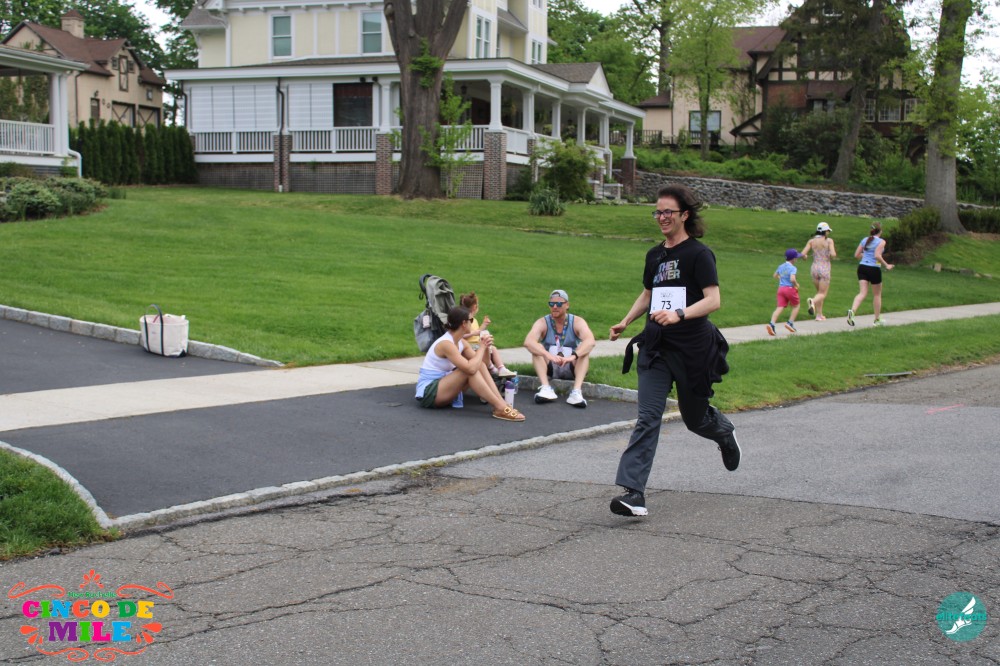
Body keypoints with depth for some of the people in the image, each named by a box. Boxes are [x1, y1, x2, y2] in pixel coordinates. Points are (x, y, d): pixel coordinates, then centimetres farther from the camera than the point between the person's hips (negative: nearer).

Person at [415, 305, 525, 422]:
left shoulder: (461, 342, 6)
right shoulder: (446, 344, -23)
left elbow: (480, 363, 8)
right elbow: (470, 368, -34)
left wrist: (486, 347, -10)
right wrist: (481, 347, -19)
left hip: (442, 385, 9)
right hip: (427, 392, -9)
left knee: (480, 366, -7)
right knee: (469, 369, -28)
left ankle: (503, 404, -18)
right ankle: (500, 408, -28)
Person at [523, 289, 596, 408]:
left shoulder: (577, 322, -9)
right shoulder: (542, 323, -9)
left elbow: (591, 341, -28)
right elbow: (528, 342, -29)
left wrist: (574, 355, -47)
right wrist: (549, 355, -46)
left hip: (572, 369, 0)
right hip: (549, 368, 0)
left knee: (585, 349, -26)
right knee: (536, 348, -23)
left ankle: (577, 391, -41)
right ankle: (546, 388, -38)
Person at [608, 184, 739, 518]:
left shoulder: (699, 253, -9)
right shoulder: (654, 255, 11)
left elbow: (714, 300, -18)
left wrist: (678, 314, -32)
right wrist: (626, 321, 15)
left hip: (693, 349, -4)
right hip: (656, 348, 4)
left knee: (695, 418, 13)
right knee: (647, 418, -9)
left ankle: (725, 433, 50)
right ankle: (634, 493, -15)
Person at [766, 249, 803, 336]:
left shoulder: (781, 266, 12)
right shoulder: (793, 268, -12)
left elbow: (775, 275, 28)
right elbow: (792, 279, -26)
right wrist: (796, 285, -9)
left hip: (781, 288, 6)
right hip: (790, 288, -6)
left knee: (780, 307, -3)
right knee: (796, 306, 17)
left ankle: (771, 324, -22)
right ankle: (790, 323, 8)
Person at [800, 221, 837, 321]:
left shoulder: (812, 241, 3)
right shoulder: (829, 240, -7)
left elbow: (803, 254, -4)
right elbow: (833, 255, -17)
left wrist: (805, 257, 19)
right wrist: (834, 254, 7)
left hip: (814, 268, 4)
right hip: (824, 269, -4)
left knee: (819, 292, 19)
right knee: (823, 294, 0)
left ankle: (819, 315, 17)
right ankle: (813, 301, -34)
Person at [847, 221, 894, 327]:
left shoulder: (864, 240, 9)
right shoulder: (881, 241, -7)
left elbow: (856, 255, 10)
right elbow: (877, 256, -20)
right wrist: (886, 265, -9)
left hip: (862, 267, 4)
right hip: (874, 269, -4)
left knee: (862, 293, -1)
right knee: (877, 295, 13)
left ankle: (852, 311, -28)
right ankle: (877, 319, 23)